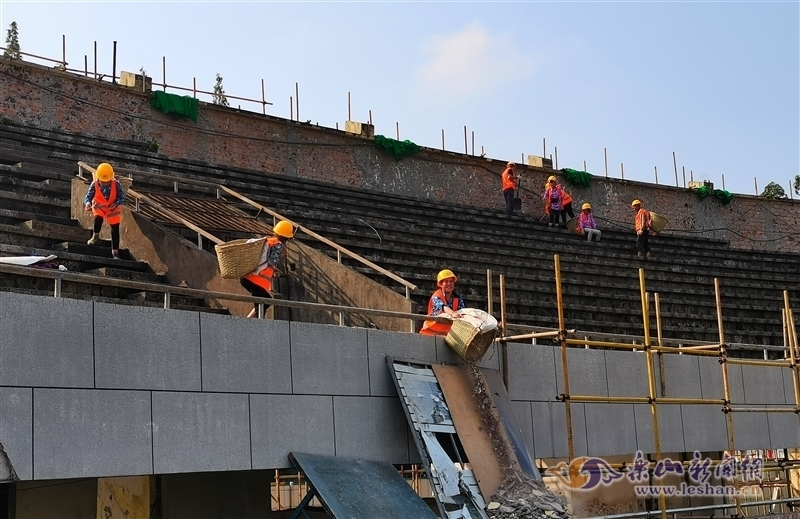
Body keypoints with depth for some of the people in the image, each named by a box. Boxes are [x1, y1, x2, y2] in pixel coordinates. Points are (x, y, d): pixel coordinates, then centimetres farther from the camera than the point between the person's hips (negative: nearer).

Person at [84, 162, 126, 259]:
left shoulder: (116, 184, -22)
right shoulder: (94, 185, -21)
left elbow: (122, 196, -14)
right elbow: (89, 195, -21)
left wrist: (116, 203, -33)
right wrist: (88, 203, -44)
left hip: (112, 208, 1)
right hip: (99, 207, -1)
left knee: (115, 230, 1)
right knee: (98, 218, -32)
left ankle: (115, 252, 14)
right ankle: (95, 236, 0)